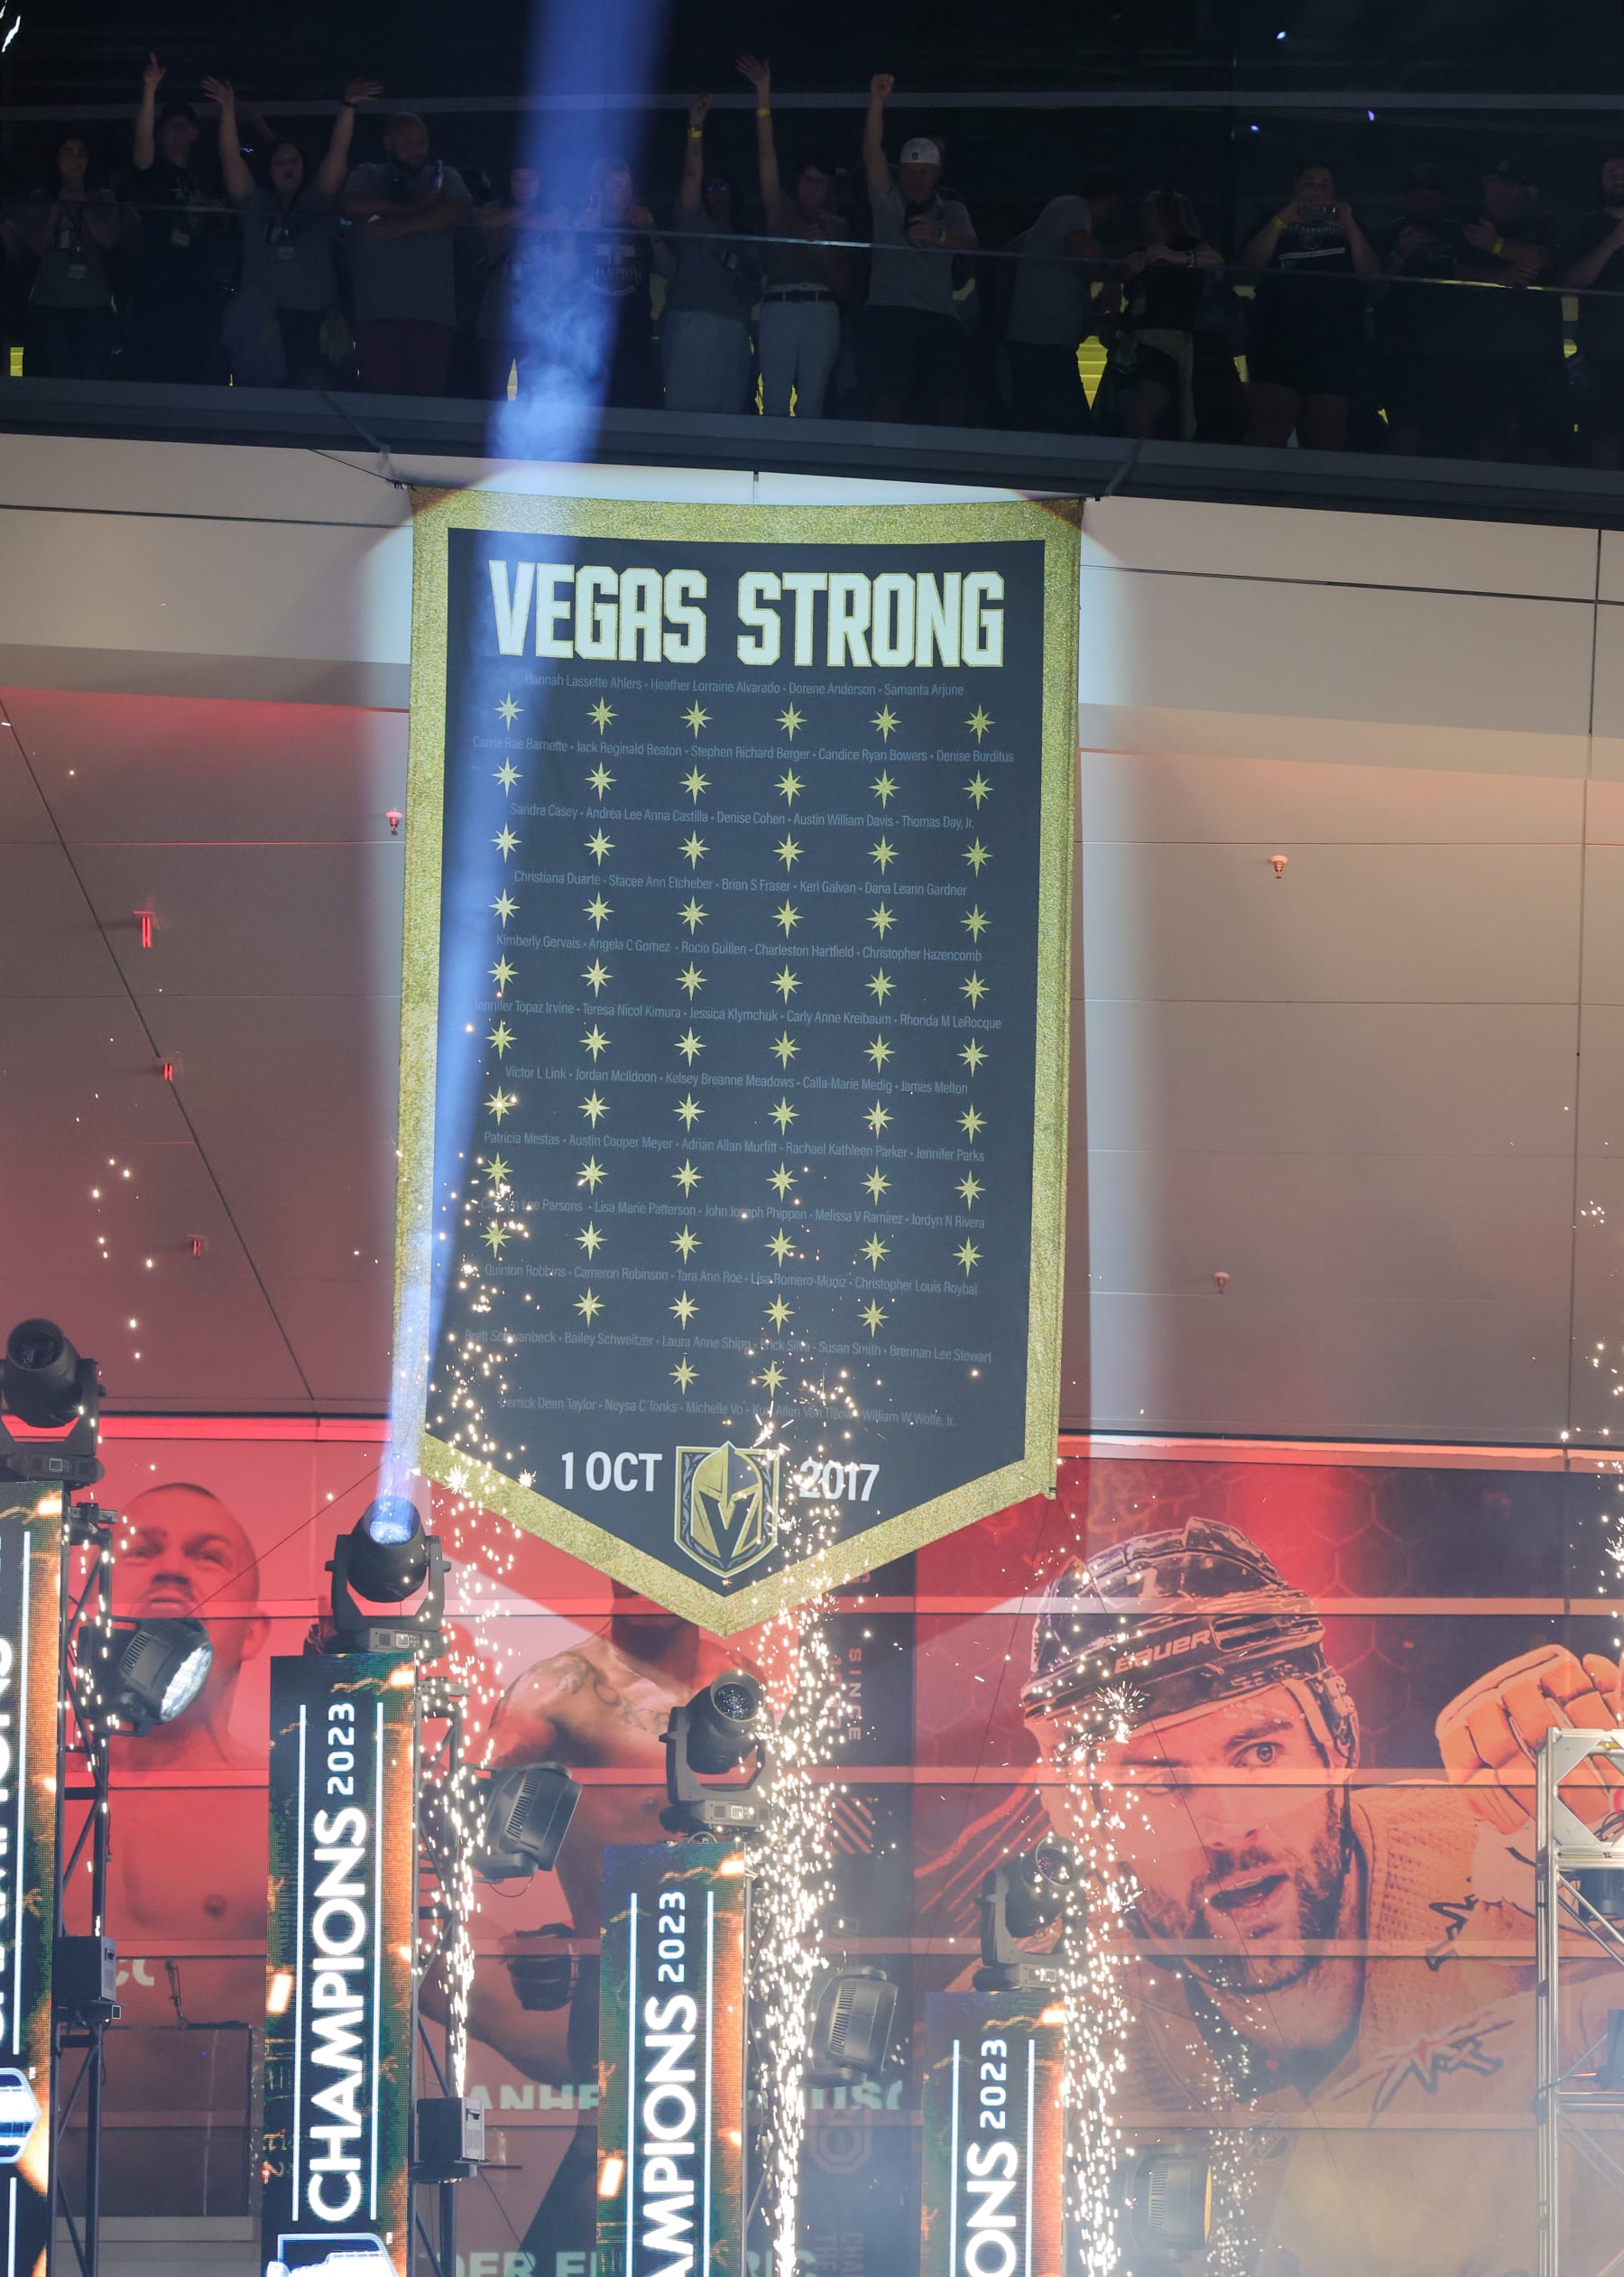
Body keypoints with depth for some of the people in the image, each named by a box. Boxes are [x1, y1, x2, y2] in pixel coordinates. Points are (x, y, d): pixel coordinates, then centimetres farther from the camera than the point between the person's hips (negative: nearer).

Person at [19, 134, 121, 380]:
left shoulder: (103, 200, 13)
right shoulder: (41, 200, 12)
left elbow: (109, 240, 0)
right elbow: (36, 246, 2)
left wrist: (85, 207, -2)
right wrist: (57, 209, -1)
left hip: (94, 304, 0)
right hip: (50, 303, 0)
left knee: (94, 376, -7)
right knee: (54, 378, -8)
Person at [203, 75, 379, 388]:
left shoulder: (316, 201, 16)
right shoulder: (256, 202, 16)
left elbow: (337, 153, 6)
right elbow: (231, 159, 6)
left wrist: (348, 107, -6)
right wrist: (227, 109, -5)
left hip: (311, 315, 0)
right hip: (258, 316, 0)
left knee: (313, 386, -13)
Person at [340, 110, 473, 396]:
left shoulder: (443, 177, 19)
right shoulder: (368, 176, 18)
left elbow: (461, 210, 0)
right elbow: (352, 205, -3)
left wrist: (402, 226, -8)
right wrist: (413, 208, -3)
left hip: (431, 309, 0)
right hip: (377, 308, 0)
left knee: (427, 396, -10)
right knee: (381, 397, -10)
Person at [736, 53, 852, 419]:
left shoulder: (836, 227, 18)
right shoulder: (781, 214, 15)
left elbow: (844, 288, 15)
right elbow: (767, 155, 7)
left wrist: (824, 254, -4)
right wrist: (763, 96, 0)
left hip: (821, 312, 1)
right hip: (778, 309, -1)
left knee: (811, 402, -7)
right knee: (775, 402, -10)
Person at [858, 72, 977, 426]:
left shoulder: (952, 211, 16)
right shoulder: (889, 201, 11)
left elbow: (969, 245, -2)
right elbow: (872, 152, -1)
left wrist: (940, 236, -25)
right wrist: (876, 102, -12)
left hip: (939, 317, 2)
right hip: (890, 313, -2)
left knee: (955, 405, -8)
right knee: (887, 404, -9)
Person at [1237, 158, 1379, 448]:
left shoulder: (1347, 227, 21)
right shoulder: (1275, 224, 19)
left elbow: (1372, 274, 7)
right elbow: (1250, 263, 2)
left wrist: (1350, 226, -3)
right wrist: (1281, 221, -6)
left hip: (1335, 341, 2)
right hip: (1280, 336, -2)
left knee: (1326, 438, -4)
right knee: (1269, 429, -16)